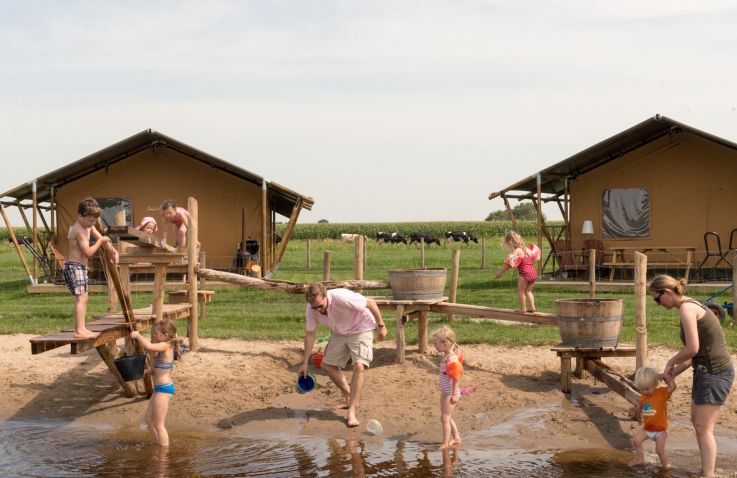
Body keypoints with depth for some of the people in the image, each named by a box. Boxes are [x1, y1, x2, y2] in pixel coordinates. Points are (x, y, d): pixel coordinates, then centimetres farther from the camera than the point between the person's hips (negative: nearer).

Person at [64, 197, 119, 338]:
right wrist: (100, 241, -12)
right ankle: (78, 331, -22)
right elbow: (88, 252, -22)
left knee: (84, 297, 16)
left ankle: (82, 328, 22)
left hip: (81, 267, 11)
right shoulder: (79, 230, -20)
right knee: (81, 298, -17)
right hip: (74, 267, -11)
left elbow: (102, 238, 18)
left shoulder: (89, 226, 10)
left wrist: (113, 251, 7)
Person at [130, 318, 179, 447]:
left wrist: (138, 335, -21)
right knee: (148, 418, 20)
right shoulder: (167, 347, 13)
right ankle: (160, 444, 28)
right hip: (160, 388, 10)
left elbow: (148, 346, -35)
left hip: (163, 388, -10)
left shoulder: (165, 346, -16)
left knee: (159, 424, -4)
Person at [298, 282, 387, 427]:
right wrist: (305, 362, -3)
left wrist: (381, 326, -15)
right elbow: (310, 334, -5)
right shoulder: (311, 309, -18)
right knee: (327, 364, 2)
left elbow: (371, 302, -25)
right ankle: (349, 397, 22)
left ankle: (352, 411, -20)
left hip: (360, 328, -6)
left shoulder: (342, 298, -37)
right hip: (339, 333, 6)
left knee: (358, 366, -22)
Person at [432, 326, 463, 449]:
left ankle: (446, 443, 2)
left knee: (445, 418, -5)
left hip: (450, 393, -10)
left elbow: (456, 378, -23)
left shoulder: (451, 358, -22)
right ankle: (456, 438, 31)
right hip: (446, 392, 10)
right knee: (447, 417, 19)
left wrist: (454, 394, -23)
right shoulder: (447, 356, 6)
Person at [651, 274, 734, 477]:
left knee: (703, 428, -6)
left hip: (714, 372, -10)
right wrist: (674, 372, 14)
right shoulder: (691, 306, 14)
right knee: (697, 422, 18)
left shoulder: (686, 308, -16)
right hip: (707, 370, 10)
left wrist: (671, 362, -3)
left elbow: (692, 348, -20)